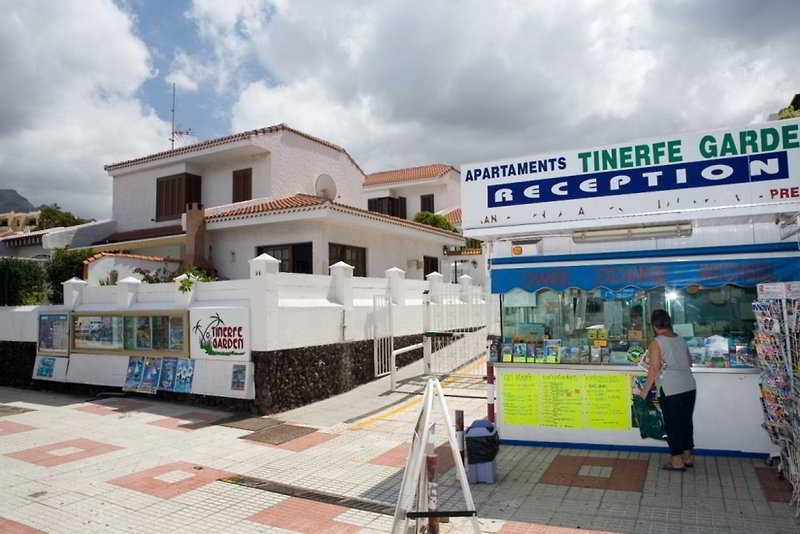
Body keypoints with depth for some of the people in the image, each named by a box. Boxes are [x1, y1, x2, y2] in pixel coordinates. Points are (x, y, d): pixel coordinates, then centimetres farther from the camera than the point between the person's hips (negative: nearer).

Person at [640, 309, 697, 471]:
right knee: (686, 421, 16)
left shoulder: (656, 343, -10)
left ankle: (677, 461, 12)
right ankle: (688, 456, 27)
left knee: (672, 424, 5)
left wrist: (645, 390, -5)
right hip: (689, 386, 6)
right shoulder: (681, 339, 9)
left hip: (671, 389, -6)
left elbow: (654, 368, -12)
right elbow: (689, 362, 17)